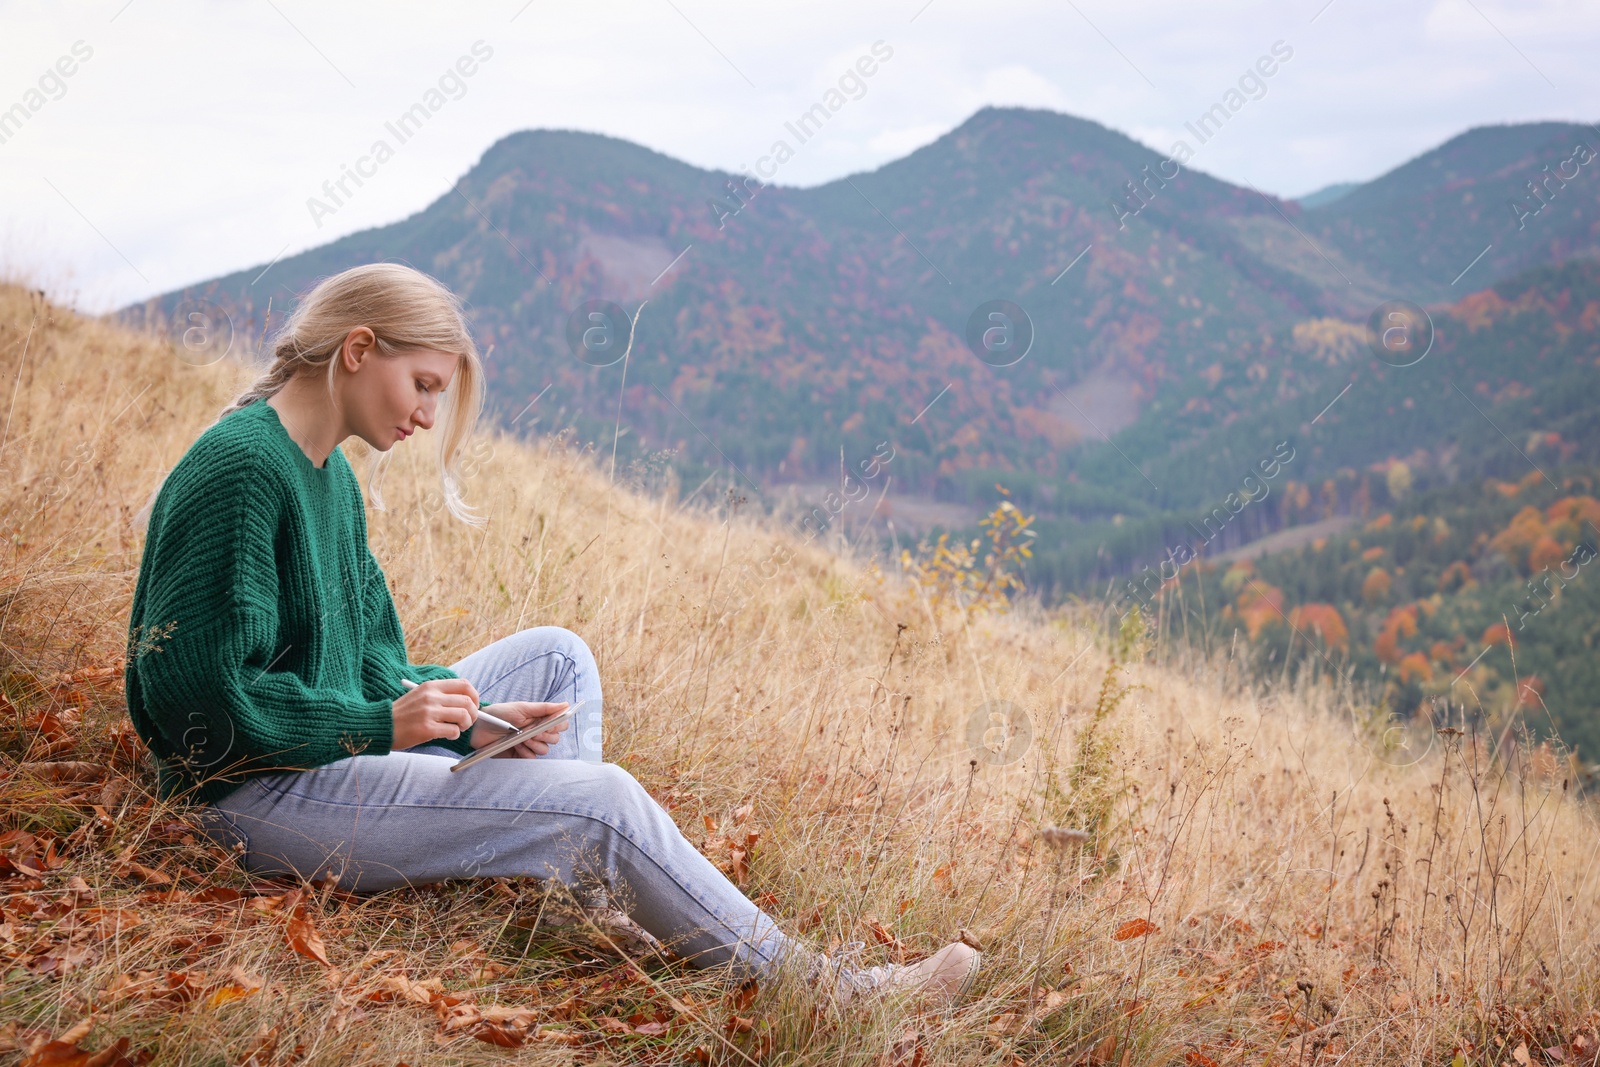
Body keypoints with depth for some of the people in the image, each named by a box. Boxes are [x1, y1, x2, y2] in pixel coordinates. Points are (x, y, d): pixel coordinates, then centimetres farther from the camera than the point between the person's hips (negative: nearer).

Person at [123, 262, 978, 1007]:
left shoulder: (328, 475, 12)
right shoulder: (241, 466, -18)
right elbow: (195, 688, -23)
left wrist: (463, 718, -5)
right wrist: (385, 723, -22)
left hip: (343, 746, 10)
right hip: (258, 792, -10)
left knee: (555, 656, 12)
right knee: (603, 801, -17)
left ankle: (586, 889, 3)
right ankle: (814, 990, -5)